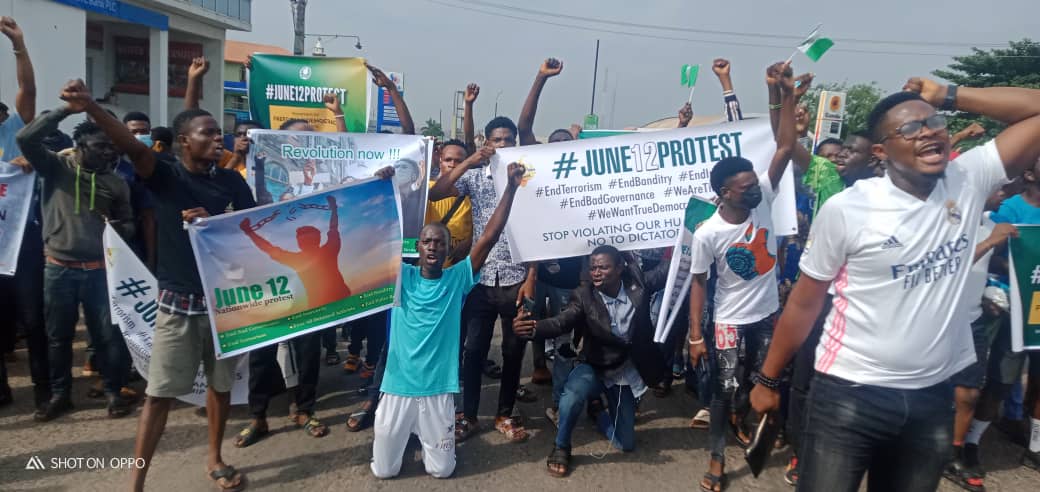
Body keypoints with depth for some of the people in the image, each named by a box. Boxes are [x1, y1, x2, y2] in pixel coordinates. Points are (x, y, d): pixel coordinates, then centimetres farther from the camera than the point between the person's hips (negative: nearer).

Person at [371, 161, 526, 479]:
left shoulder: (457, 279, -3)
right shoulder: (402, 277, -1)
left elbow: (489, 236, -9)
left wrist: (511, 188, -14)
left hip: (438, 390, 0)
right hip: (398, 386, 0)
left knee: (442, 470, 10)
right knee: (384, 470, 11)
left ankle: (427, 436, 41)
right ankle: (408, 435, 42)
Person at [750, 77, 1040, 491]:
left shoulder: (970, 180, -2)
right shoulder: (846, 209, -13)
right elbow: (804, 302, -5)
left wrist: (948, 96, -6)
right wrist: (768, 379, 1)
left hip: (933, 395, 4)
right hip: (850, 392, -4)